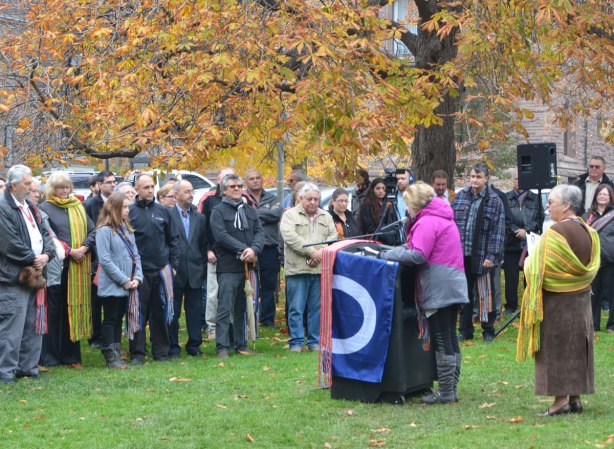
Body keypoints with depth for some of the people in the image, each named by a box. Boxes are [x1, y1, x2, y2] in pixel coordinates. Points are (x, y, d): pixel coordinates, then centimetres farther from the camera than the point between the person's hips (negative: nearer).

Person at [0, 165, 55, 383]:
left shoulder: (30, 208, 17)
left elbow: (44, 234, 16)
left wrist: (46, 255, -4)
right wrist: (33, 260, -10)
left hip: (34, 275, 9)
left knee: (32, 325, 13)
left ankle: (28, 367, 20)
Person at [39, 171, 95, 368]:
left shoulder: (78, 207, 15)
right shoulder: (45, 209, 0)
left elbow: (92, 231, 11)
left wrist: (84, 248, -7)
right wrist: (69, 251, -14)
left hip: (78, 268, 4)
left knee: (74, 309, 6)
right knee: (54, 310, -2)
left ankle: (70, 355, 11)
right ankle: (50, 357, 3)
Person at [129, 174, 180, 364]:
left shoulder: (163, 211, 10)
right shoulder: (130, 212, 0)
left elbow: (173, 239, 15)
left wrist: (174, 263, 7)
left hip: (161, 269, 3)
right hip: (139, 271, -3)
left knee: (160, 313, 7)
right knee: (139, 313, -1)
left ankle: (161, 352, 14)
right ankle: (137, 353, 4)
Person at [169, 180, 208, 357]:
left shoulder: (199, 218, 11)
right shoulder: (167, 215, -4)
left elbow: (204, 244, 13)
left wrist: (203, 268, 8)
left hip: (195, 272, 4)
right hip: (175, 272, -4)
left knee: (195, 310, 6)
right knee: (173, 311, 3)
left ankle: (194, 345, 13)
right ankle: (173, 347, 10)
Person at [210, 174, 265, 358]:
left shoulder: (250, 211, 18)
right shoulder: (218, 211, 0)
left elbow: (259, 232, 7)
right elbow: (221, 235, -12)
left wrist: (254, 249, -14)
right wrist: (242, 249, -17)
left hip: (249, 266, 5)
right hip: (228, 267, -5)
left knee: (242, 309, 11)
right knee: (225, 309, -7)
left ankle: (241, 344, 17)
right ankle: (222, 347, -6)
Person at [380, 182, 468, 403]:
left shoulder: (427, 222, -13)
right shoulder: (445, 218, 19)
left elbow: (418, 255, -21)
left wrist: (390, 254, -11)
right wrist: (401, 249, 8)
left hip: (439, 288, -10)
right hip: (454, 285, 10)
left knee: (441, 341, -6)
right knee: (450, 338, 13)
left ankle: (446, 392, -3)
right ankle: (451, 389, 19)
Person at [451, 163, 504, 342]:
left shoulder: (494, 201, -4)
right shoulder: (460, 196, 7)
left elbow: (498, 231, -7)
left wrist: (491, 256, -13)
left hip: (482, 257, -4)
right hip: (461, 254, 4)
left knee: (485, 294, 3)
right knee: (464, 293, 10)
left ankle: (488, 331, 13)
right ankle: (465, 330, 19)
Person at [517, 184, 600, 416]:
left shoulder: (555, 232, -19)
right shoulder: (588, 232, 5)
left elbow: (540, 268, -18)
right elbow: (591, 267, 13)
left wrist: (529, 263, 3)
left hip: (557, 301, -7)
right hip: (581, 299, 7)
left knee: (556, 348, -1)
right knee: (576, 346, 12)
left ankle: (561, 399, -1)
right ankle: (575, 398, 16)